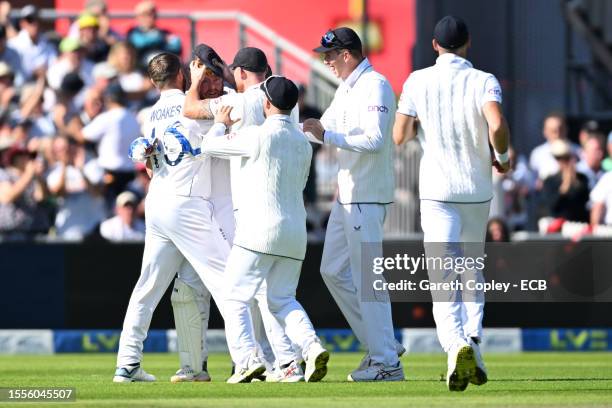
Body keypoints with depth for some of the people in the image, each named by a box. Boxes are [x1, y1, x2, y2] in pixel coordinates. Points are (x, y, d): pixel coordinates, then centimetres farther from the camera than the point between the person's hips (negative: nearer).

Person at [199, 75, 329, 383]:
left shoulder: (258, 136, -9)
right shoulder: (303, 143, 13)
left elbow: (208, 146, -2)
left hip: (259, 230, -7)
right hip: (295, 232, 7)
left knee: (235, 299, 1)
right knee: (283, 300, 13)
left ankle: (248, 359, -14)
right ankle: (311, 346, -10)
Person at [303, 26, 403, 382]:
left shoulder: (375, 86, -14)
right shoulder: (346, 88, 16)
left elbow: (374, 139, -24)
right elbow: (326, 128, 24)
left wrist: (327, 136, -24)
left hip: (368, 196, -10)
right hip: (348, 193, 10)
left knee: (367, 278, -10)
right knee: (334, 271, 13)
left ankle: (387, 363, -7)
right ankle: (381, 344, 18)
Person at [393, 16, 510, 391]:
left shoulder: (418, 82, -1)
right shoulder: (484, 82, -4)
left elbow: (400, 136, -3)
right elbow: (497, 124, -22)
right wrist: (502, 156, -3)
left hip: (437, 191, -1)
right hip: (478, 190, 1)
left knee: (444, 278, -8)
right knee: (472, 270, 20)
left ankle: (456, 345, -29)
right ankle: (474, 339, 5)